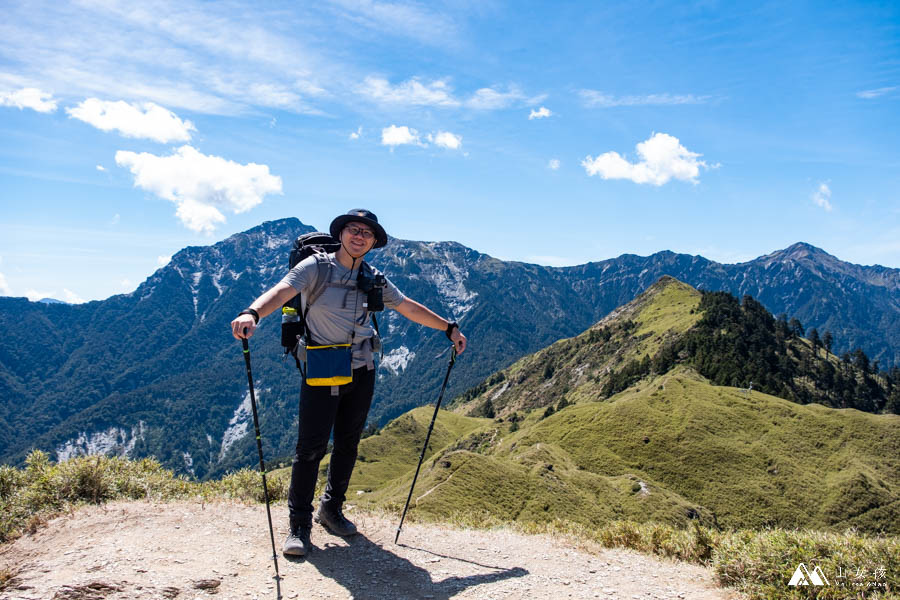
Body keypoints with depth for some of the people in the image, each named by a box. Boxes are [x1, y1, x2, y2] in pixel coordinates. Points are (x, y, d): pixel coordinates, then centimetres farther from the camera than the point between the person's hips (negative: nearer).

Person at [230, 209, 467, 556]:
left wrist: (449, 328, 20)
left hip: (361, 372, 5)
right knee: (311, 447, -5)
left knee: (348, 444, 12)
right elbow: (282, 291, -25)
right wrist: (252, 313, -45)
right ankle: (299, 525, 9)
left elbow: (408, 307, 18)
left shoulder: (373, 280, 7)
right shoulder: (317, 267, -7)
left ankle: (331, 510, 30)